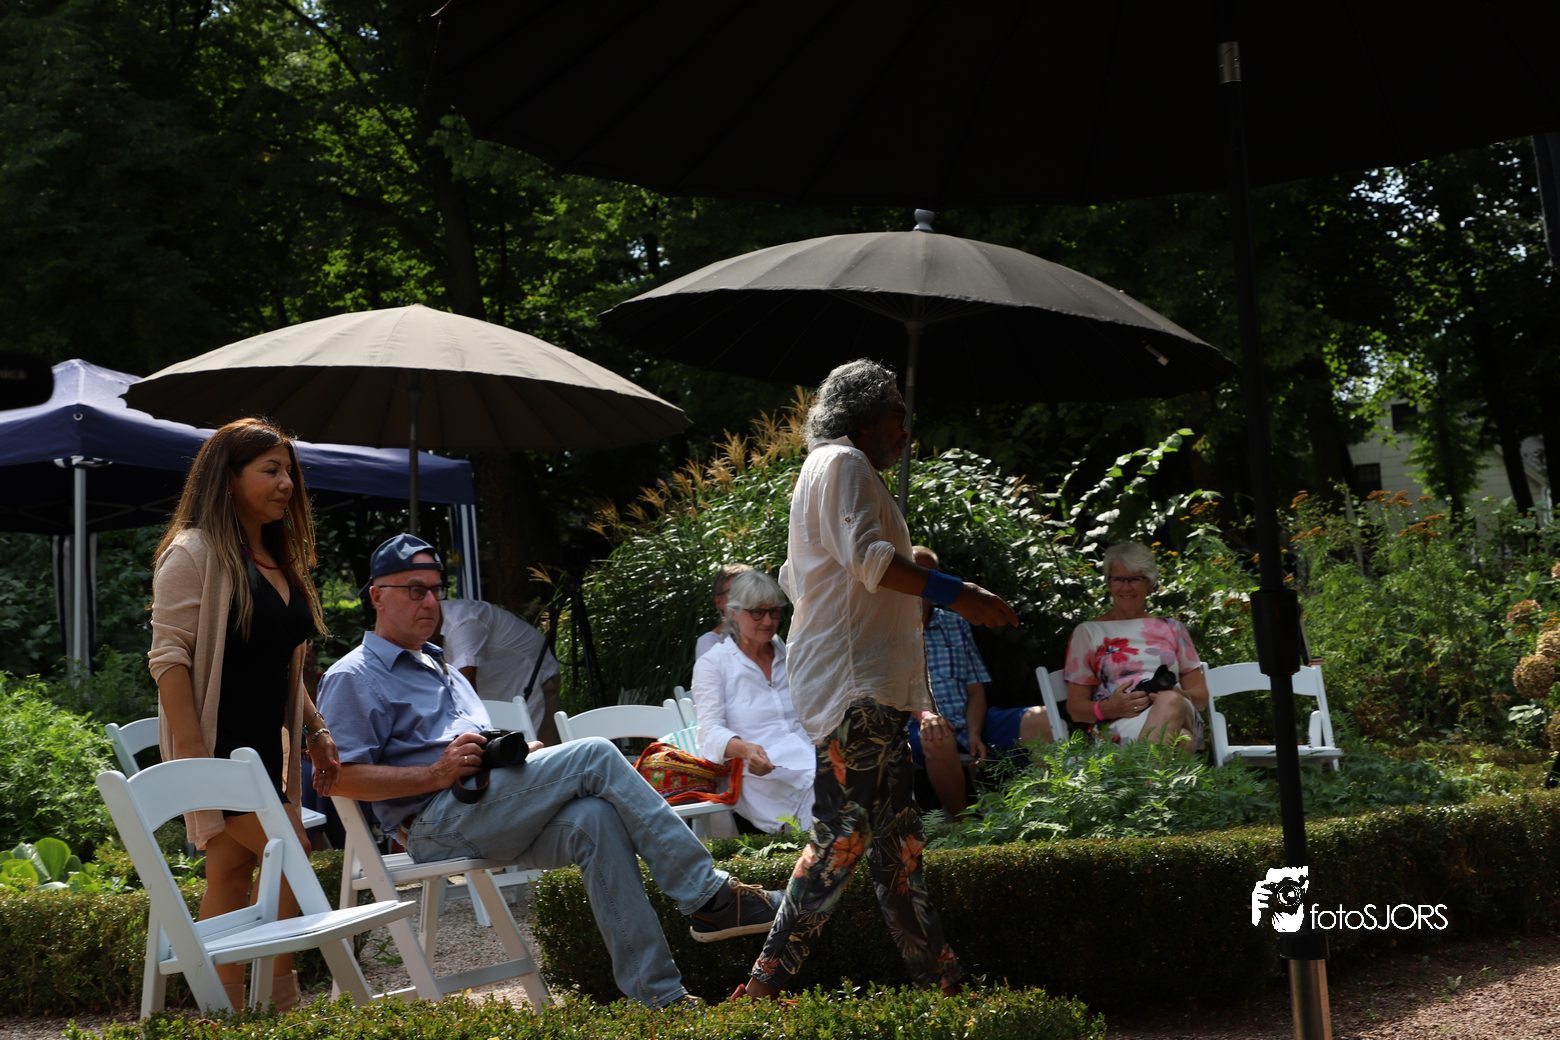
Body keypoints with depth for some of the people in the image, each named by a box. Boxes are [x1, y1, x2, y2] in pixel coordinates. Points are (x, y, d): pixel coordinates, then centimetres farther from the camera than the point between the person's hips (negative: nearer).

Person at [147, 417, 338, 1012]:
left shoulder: (278, 560, 15)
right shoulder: (192, 553, -10)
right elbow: (169, 658, -16)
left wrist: (315, 731, 14)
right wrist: (191, 760, -22)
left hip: (268, 748, 8)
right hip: (218, 746, -8)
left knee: (232, 870, 8)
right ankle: (281, 1000, 2)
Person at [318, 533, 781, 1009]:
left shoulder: (439, 667, 31)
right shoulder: (352, 679, 4)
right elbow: (338, 777, -11)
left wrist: (519, 753, 8)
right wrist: (437, 773, -18)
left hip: (483, 814, 8)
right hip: (436, 820, -8)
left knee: (595, 819, -25)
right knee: (595, 755, -22)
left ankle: (658, 996, -29)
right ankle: (711, 898, -19)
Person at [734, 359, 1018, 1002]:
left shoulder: (823, 471, 27)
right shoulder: (843, 463, -4)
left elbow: (793, 576, 31)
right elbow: (866, 556, -18)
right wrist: (957, 596, -19)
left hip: (869, 684, 11)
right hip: (850, 680, -11)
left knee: (897, 840, 6)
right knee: (844, 832, -13)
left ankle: (941, 983, 6)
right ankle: (764, 986, -11)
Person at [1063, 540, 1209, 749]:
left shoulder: (1172, 628, 26)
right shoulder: (1088, 632, 19)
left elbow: (1201, 697, 22)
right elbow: (1075, 708, 14)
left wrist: (1178, 696, -5)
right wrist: (1109, 708, -11)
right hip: (1119, 724, -2)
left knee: (1171, 701, -40)